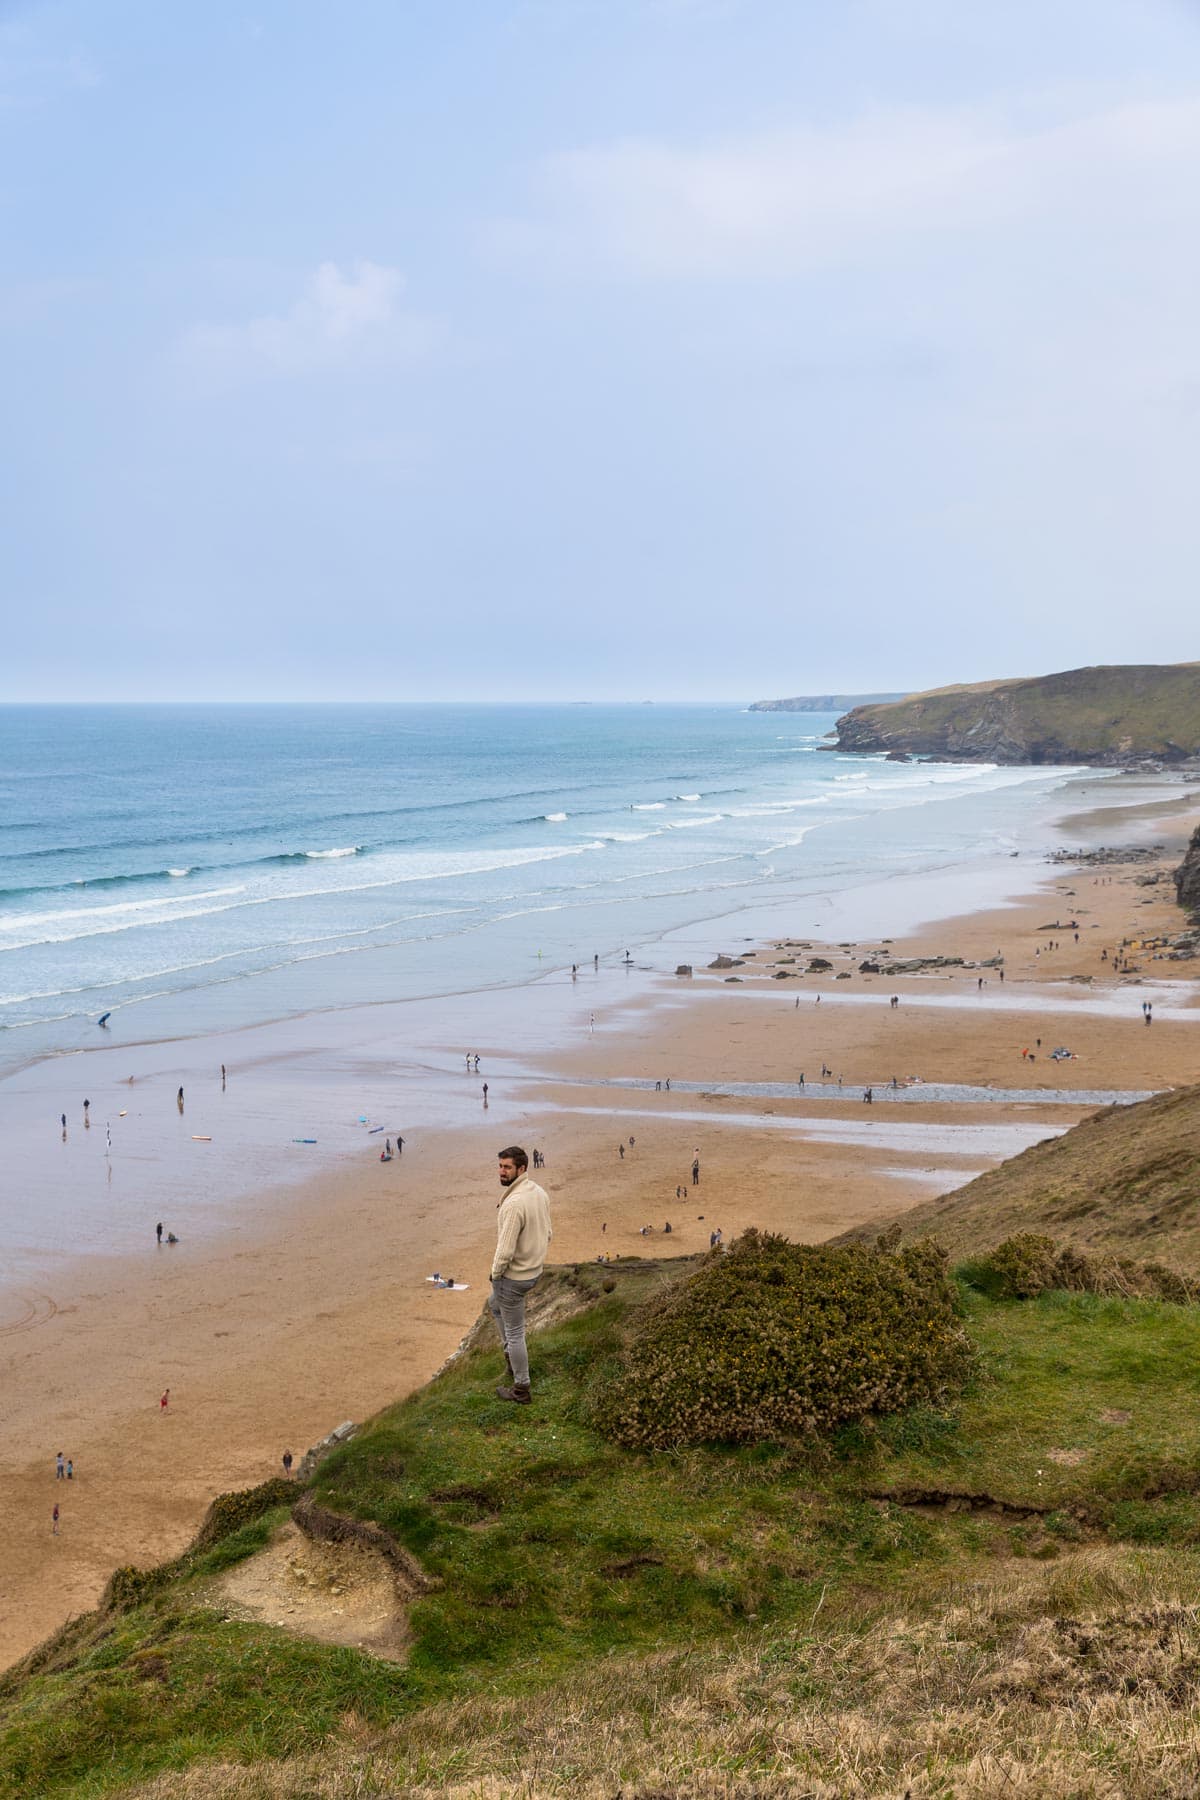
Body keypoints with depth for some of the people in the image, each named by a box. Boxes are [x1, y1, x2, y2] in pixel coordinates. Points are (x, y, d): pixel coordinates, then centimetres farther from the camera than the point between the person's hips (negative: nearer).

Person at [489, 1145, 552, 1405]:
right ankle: (512, 1355, 39)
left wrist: (495, 1274, -11)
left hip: (513, 1276, -9)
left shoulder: (513, 1204, -30)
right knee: (495, 1305, 33)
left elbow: (505, 1249, -28)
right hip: (534, 1269, 9)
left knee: (514, 1332, 7)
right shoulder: (539, 1193, -1)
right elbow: (548, 1233, 10)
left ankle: (521, 1390, 19)